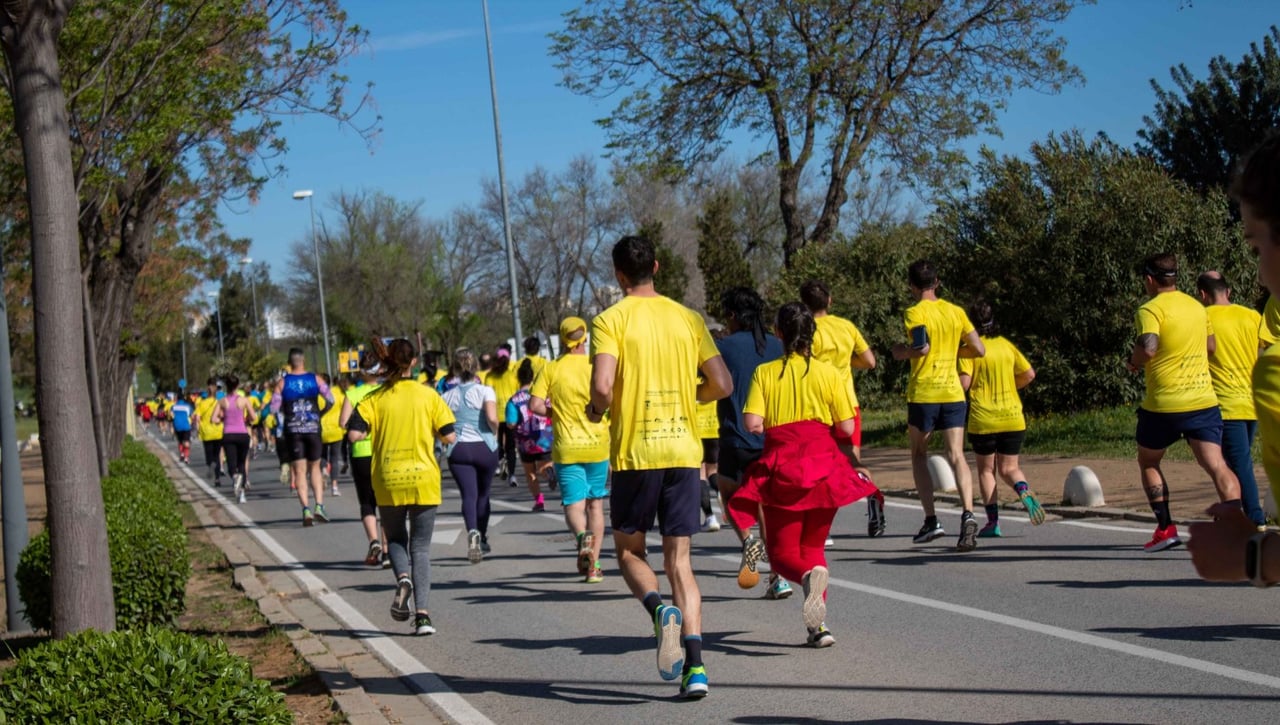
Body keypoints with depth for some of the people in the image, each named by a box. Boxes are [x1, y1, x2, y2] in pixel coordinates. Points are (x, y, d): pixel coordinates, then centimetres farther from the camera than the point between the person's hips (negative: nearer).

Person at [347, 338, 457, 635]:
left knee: (396, 539, 20)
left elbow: (354, 434, -12)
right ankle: (422, 613, -5)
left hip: (388, 482, 0)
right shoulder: (428, 396, -2)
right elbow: (449, 436, -3)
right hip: (424, 480, 0)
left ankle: (403, 577, -12)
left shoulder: (374, 399, -2)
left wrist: (375, 430, 8)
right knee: (420, 546, 7)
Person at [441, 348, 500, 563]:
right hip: (484, 447, 0)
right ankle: (482, 538, 27)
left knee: (468, 494, -7)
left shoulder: (448, 395, 3)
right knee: (483, 494, 17)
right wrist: (495, 432, -1)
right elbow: (492, 418, -20)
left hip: (458, 450, 0)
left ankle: (473, 532, -33)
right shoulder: (484, 391, -5)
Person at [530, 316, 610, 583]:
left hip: (566, 447, -1)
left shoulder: (551, 369, -3)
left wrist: (555, 412, 9)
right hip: (597, 444, 1)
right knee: (595, 504, 12)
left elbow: (535, 405, -10)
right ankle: (593, 566, 11)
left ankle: (582, 536, -33)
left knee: (573, 504, 1)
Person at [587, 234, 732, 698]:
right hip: (684, 451, 3)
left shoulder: (610, 320, -5)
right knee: (679, 561, 7)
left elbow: (602, 386, -17)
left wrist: (596, 409, 5)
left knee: (629, 551, 15)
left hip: (633, 453, -3)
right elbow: (722, 385, 3)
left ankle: (660, 609, -16)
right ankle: (695, 666, -6)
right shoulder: (688, 318, 7)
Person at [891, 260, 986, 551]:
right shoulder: (955, 311, 9)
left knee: (919, 455, 13)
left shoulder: (915, 313, -6)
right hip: (953, 393, 3)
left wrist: (901, 351, -3)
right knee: (956, 456, -3)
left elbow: (921, 348, -21)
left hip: (922, 393, -3)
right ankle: (967, 514, -24)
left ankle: (931, 521, 7)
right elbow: (978, 349, 9)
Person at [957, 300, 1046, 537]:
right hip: (1013, 419, 3)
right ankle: (1024, 491, -21)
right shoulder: (1007, 345, 7)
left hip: (982, 420, -3)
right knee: (1009, 469, 12)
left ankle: (993, 521, 5)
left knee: (986, 470, 11)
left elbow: (964, 382, -15)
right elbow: (1029, 374, 7)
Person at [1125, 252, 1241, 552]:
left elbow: (1148, 347, -24)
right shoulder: (1197, 307, 12)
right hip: (1203, 400, 4)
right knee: (1216, 465, -5)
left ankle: (1165, 528, 13)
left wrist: (1134, 362, -5)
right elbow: (1210, 345, 23)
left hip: (1163, 404, -4)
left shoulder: (1151, 309, -9)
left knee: (1148, 461, 18)